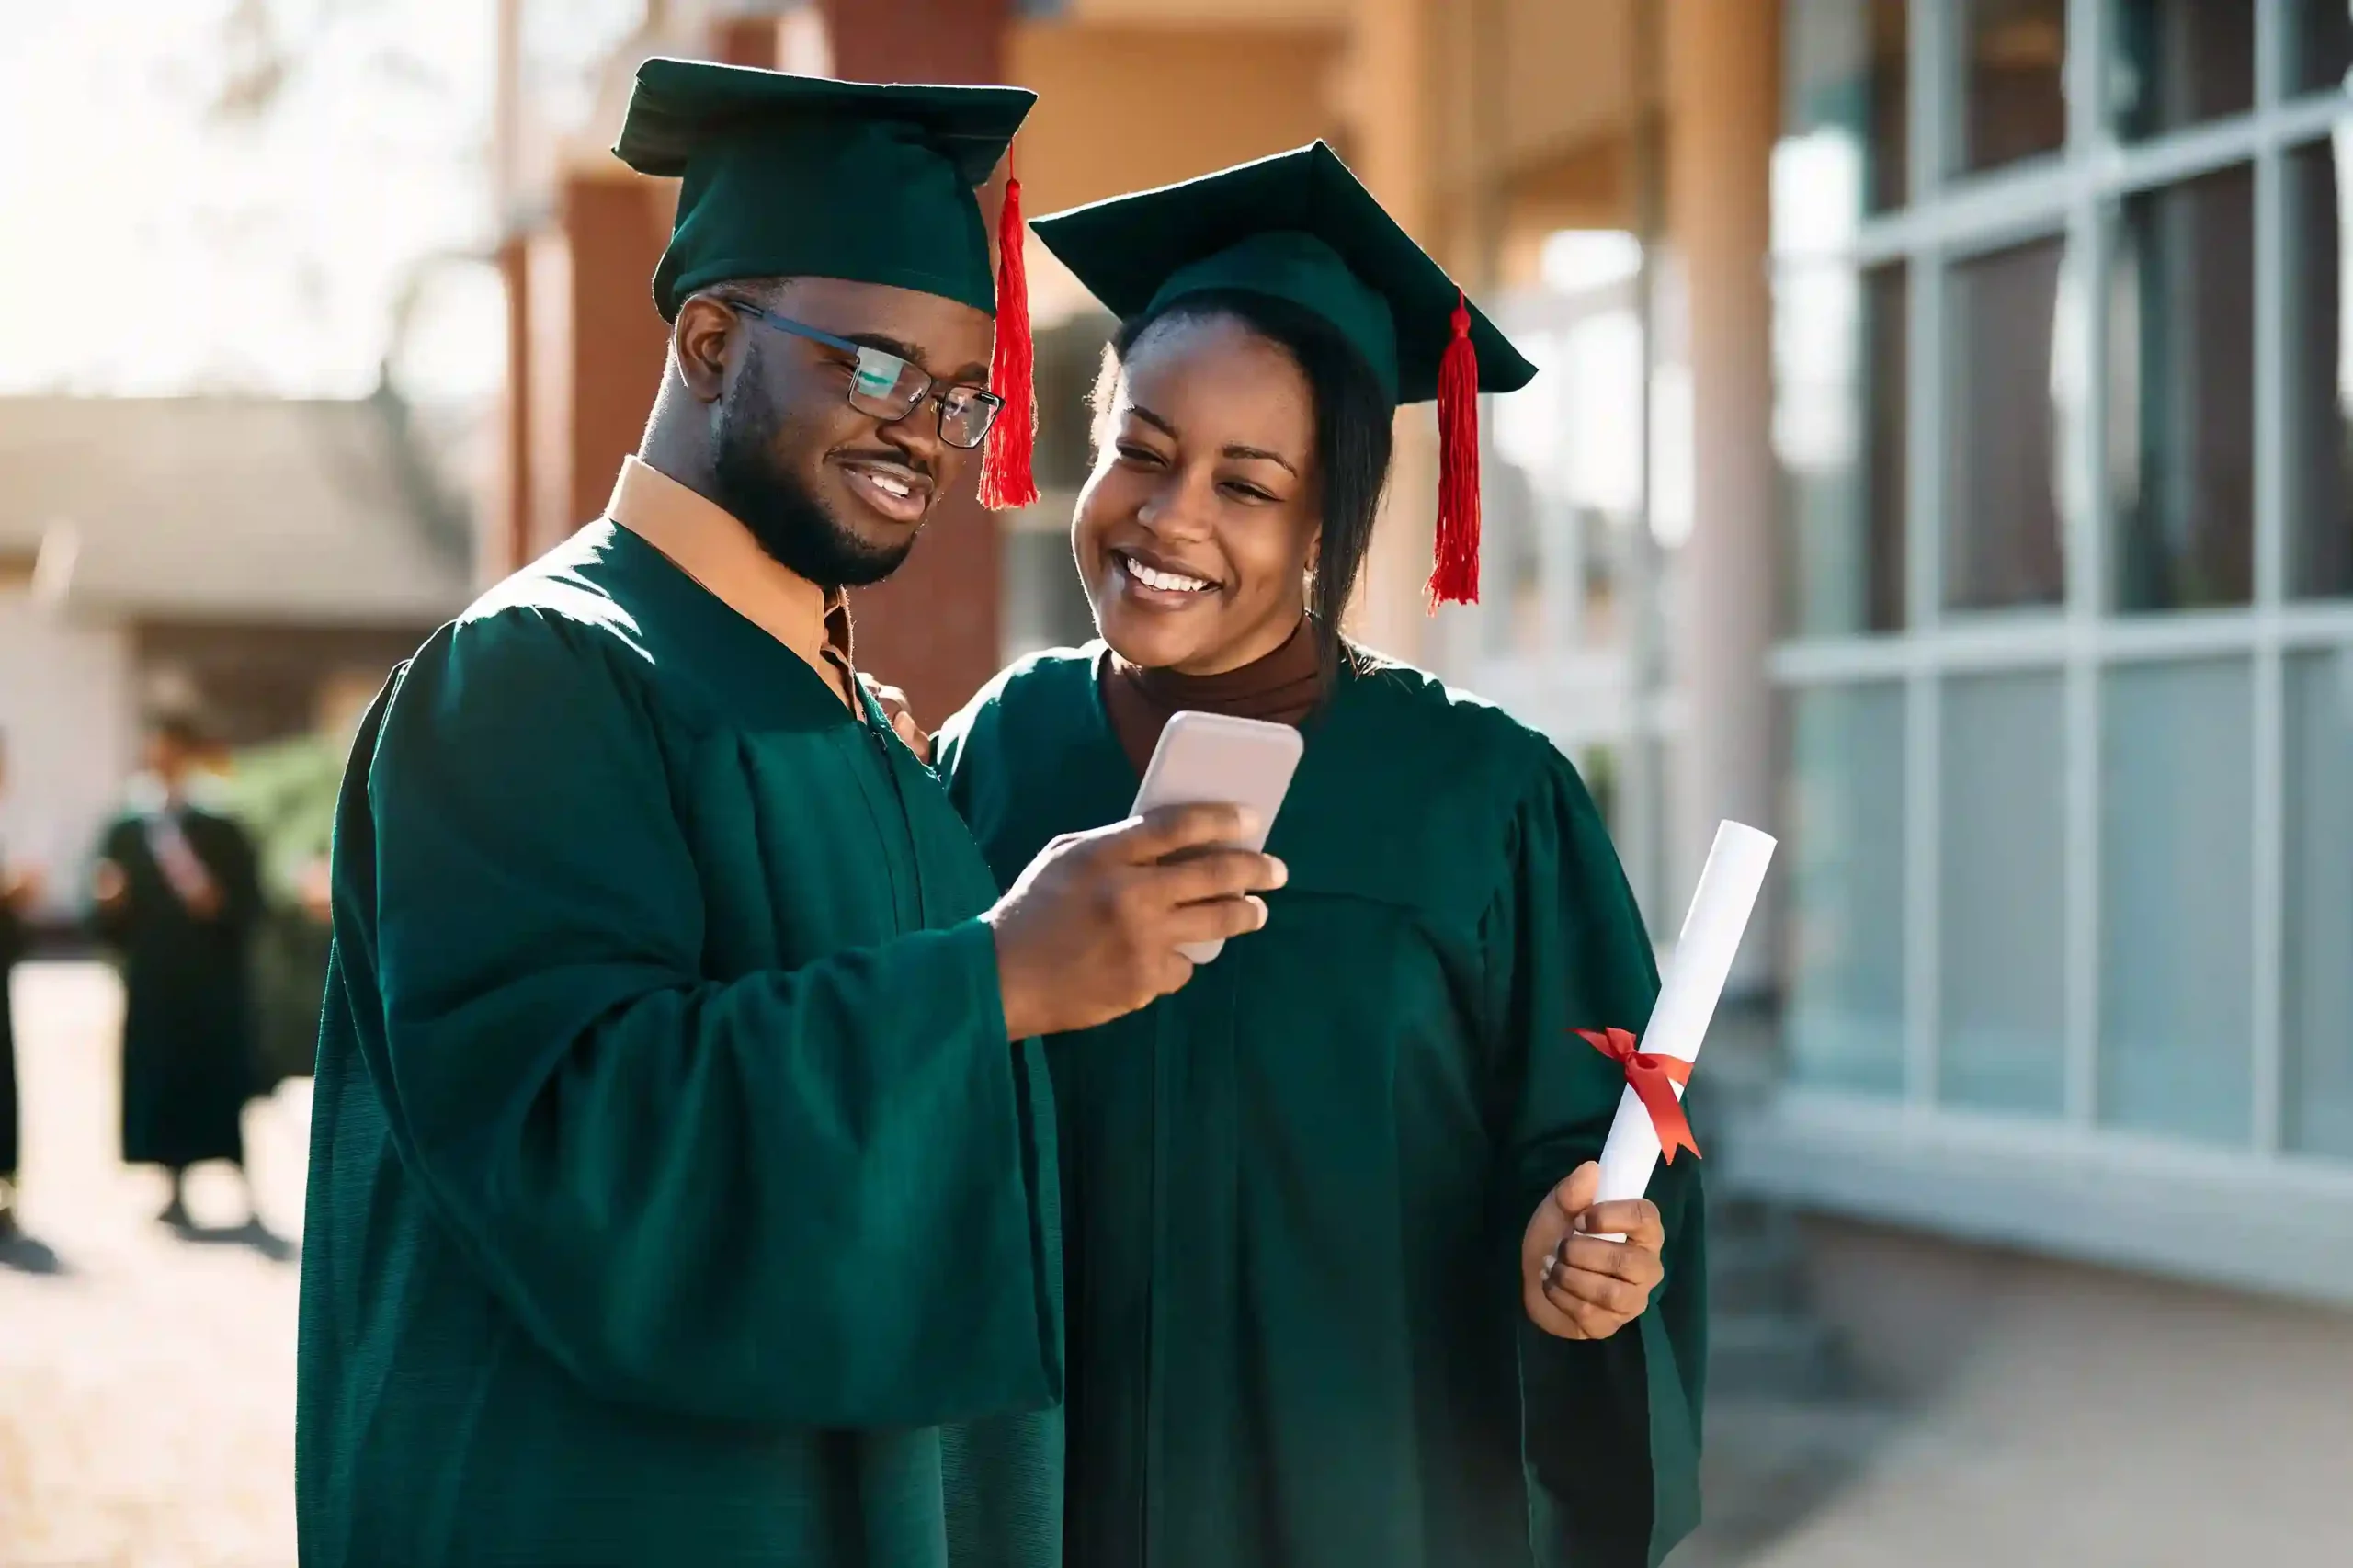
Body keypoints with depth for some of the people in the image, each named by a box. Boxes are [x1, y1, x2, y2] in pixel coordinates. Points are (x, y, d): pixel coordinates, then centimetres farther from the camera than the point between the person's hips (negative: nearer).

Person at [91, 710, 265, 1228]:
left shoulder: (224, 835, 0)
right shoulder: (123, 835, 6)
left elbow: (250, 916, -3)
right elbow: (113, 933, 6)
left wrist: (215, 903, -21)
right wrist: (111, 907, -15)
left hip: (216, 994, -2)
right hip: (153, 995, 2)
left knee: (226, 1098, -1)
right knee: (161, 1096, 1)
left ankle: (251, 1197, 8)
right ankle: (175, 1198, 9)